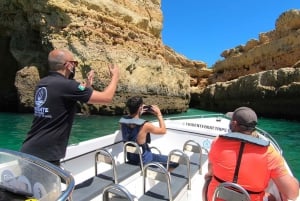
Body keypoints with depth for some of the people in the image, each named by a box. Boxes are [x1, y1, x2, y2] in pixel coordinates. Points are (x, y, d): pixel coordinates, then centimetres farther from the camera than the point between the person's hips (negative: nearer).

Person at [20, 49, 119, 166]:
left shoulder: (42, 84, 6)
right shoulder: (66, 85, -20)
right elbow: (106, 98, -16)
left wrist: (86, 86, 19)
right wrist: (115, 76, 0)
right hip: (44, 156, -9)